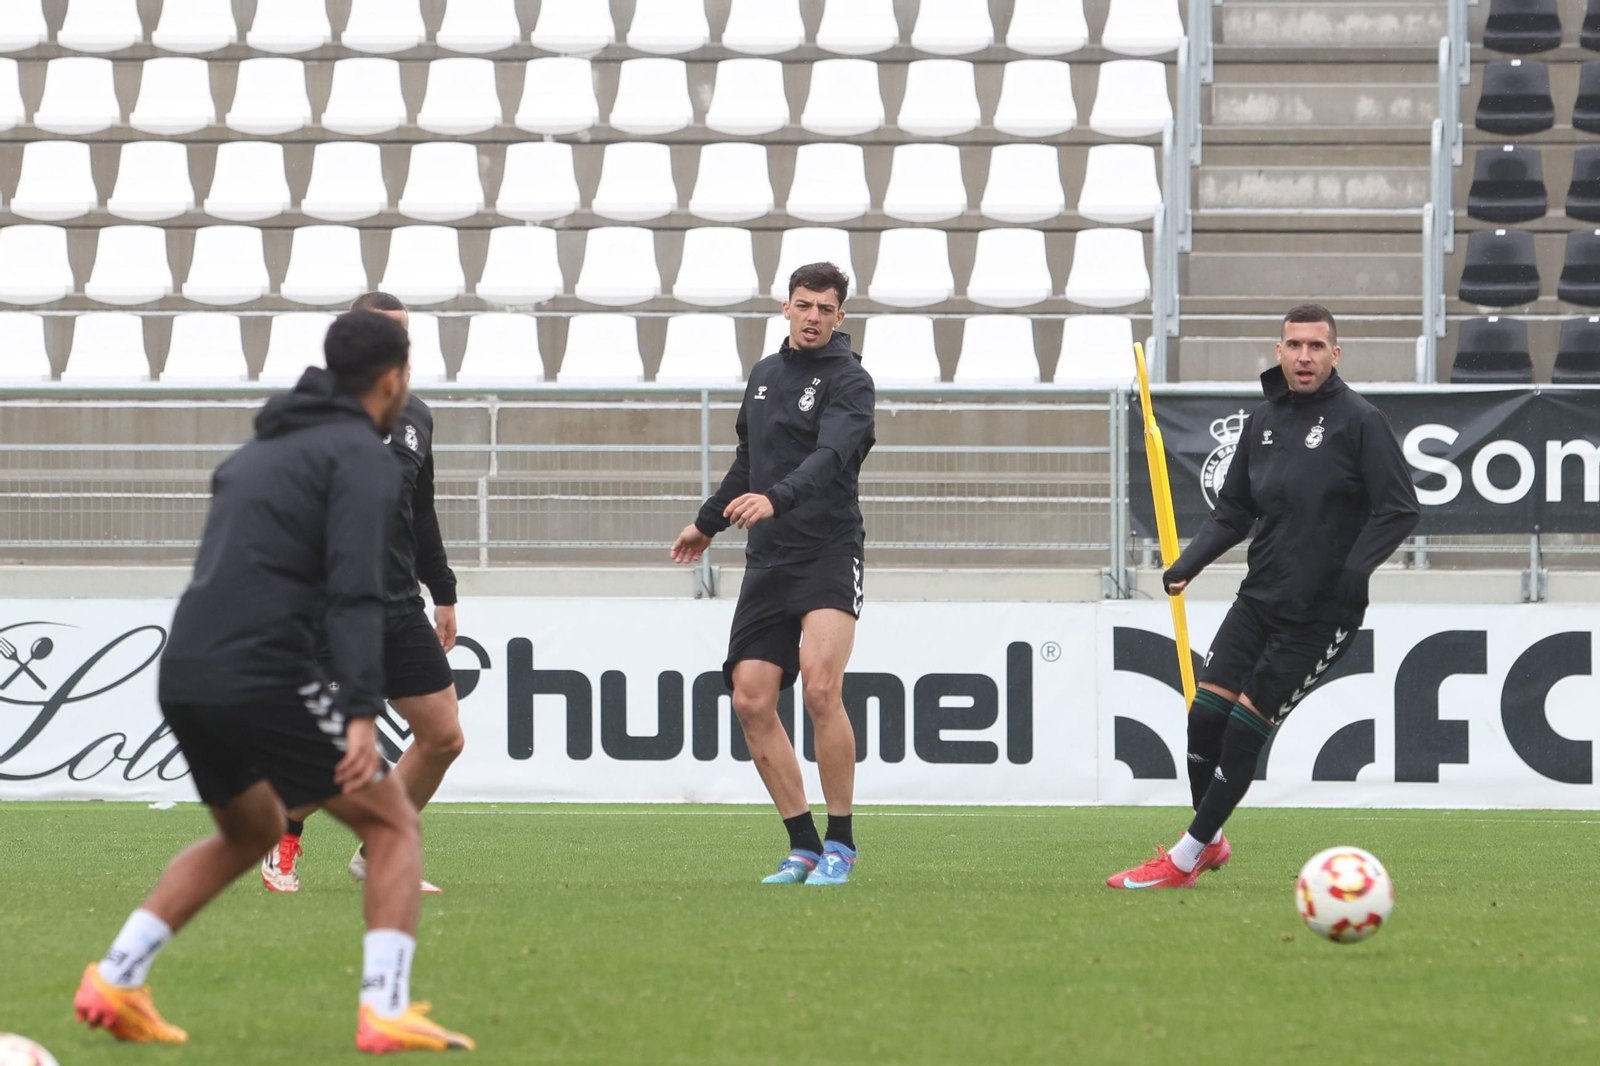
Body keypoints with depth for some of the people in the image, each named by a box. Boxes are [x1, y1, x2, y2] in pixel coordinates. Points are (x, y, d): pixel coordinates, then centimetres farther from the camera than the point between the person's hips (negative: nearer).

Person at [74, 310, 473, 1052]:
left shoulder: (263, 448, 23)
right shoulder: (361, 456, -3)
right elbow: (355, 590, -16)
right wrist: (362, 713, -24)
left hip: (185, 676, 8)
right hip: (264, 676, -8)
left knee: (250, 830, 30)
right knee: (394, 825, 5)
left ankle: (113, 982, 19)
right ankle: (385, 1011, -9)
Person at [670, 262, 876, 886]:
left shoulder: (848, 381, -6)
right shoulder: (764, 375, 16)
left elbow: (829, 457, -24)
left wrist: (775, 499, -40)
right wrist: (708, 523, 41)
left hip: (829, 551, -7)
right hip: (768, 560, 7)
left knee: (820, 688, -22)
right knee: (751, 699, -2)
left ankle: (840, 845, -11)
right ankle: (804, 849, 7)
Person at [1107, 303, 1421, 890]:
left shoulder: (1359, 421, -9)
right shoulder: (1263, 420, 10)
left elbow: (1400, 508, -12)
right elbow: (1234, 510, 18)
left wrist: (1352, 571, -21)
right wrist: (1191, 561, 3)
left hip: (1321, 615, -6)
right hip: (1259, 597, 6)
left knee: (1245, 726, -8)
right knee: (1205, 712, -3)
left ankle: (1183, 860, -1)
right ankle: (1209, 842, 18)